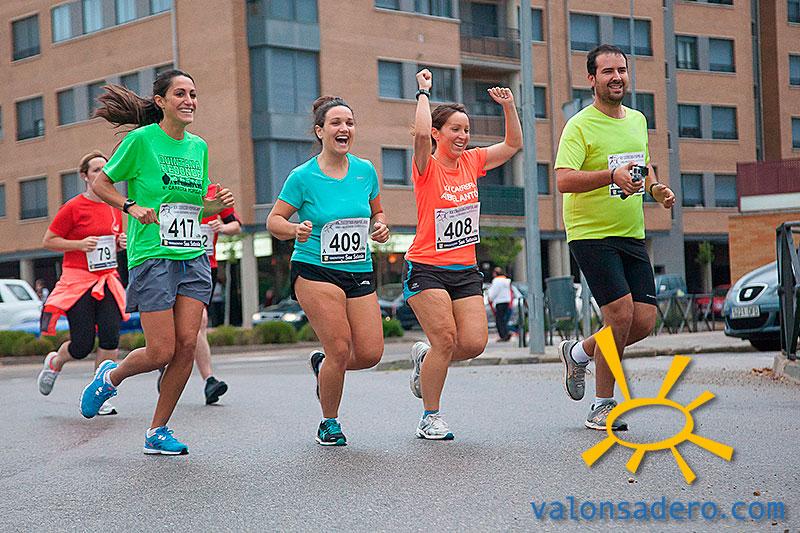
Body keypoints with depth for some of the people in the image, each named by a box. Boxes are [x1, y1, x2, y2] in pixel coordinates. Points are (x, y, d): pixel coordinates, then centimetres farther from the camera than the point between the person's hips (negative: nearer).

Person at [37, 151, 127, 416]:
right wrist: (79, 244, -16)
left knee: (110, 337, -12)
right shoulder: (73, 207, -6)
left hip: (107, 280, 5)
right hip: (77, 279, -5)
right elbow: (48, 241, -3)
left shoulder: (114, 208, 10)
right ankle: (54, 362, 30)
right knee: (82, 346, -5)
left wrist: (121, 243, 4)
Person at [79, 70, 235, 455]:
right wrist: (131, 206, -13)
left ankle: (158, 431, 10)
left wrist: (216, 204, 1)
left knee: (187, 346, -3)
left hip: (194, 258, 5)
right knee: (162, 352, -7)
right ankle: (110, 377, 25)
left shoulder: (199, 147, 12)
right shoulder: (141, 139, -5)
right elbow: (101, 184, 2)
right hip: (152, 256, -5)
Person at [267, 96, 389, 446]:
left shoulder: (365, 171, 6)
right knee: (341, 349, -13)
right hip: (315, 270, -4)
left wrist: (380, 227, -3)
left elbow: (376, 212, 19)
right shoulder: (303, 177, -6)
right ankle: (329, 424, 11)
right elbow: (274, 220, -1)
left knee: (370, 353, -5)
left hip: (359, 272, 4)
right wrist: (295, 230, -22)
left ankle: (322, 364, 30)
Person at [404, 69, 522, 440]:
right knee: (445, 338, -13)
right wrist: (424, 92, -17)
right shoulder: (427, 167, -8)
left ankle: (425, 358, 25)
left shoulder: (472, 162, 9)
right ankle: (430, 419, 2)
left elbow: (513, 144, 18)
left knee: (474, 343, -6)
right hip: (426, 268, -6)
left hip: (465, 270, 6)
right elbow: (421, 133, -29)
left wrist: (508, 106, 6)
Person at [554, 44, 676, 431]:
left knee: (644, 321, -1)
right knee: (621, 314, -16)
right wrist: (612, 175, -35)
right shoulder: (580, 126, -10)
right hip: (591, 235, -7)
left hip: (632, 236, 7)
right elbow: (563, 180, -22)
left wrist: (656, 187, 7)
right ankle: (602, 407, 0)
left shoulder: (637, 120, 12)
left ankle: (579, 353, 27)